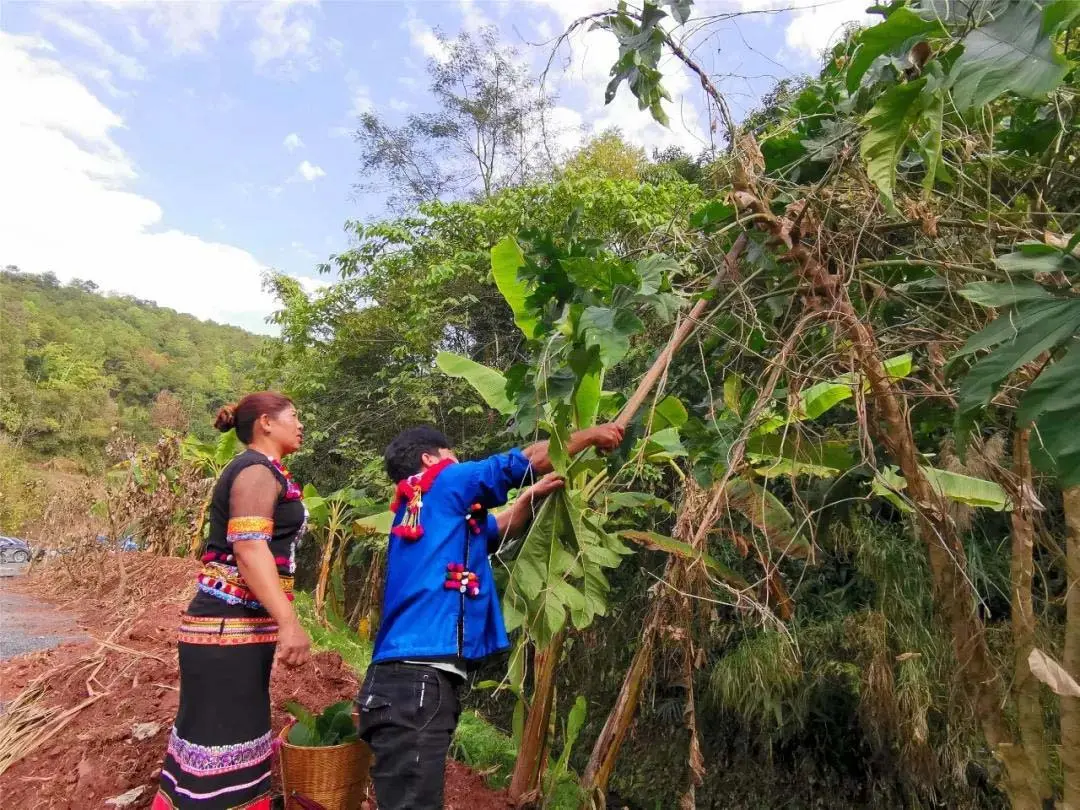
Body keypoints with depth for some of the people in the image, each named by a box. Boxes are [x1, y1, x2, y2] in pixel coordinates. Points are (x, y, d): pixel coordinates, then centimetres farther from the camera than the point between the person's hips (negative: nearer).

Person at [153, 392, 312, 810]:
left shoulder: (258, 472, 20)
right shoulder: (258, 470, -12)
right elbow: (249, 546, -25)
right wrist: (289, 623, -33)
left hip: (239, 627, 11)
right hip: (229, 627, -11)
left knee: (237, 740, 16)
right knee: (217, 745, -5)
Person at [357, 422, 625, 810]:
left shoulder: (418, 513, 24)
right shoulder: (443, 483, 0)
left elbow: (499, 529, 35)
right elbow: (530, 459, 4)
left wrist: (531, 496, 23)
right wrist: (590, 435, 16)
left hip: (411, 678, 10)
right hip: (418, 681, -10)